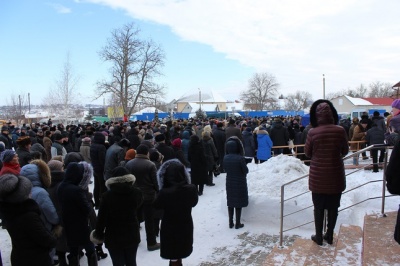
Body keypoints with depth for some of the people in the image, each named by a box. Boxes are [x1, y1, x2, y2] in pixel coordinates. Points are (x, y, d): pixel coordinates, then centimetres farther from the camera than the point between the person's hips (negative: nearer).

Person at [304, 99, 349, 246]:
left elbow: (307, 152, -2)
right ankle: (329, 235, 28)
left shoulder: (312, 132, -15)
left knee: (319, 207, 13)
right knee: (333, 207, 16)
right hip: (336, 175, 2)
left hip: (318, 176, -1)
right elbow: (345, 151, 4)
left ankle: (319, 236, 23)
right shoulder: (340, 131, -11)